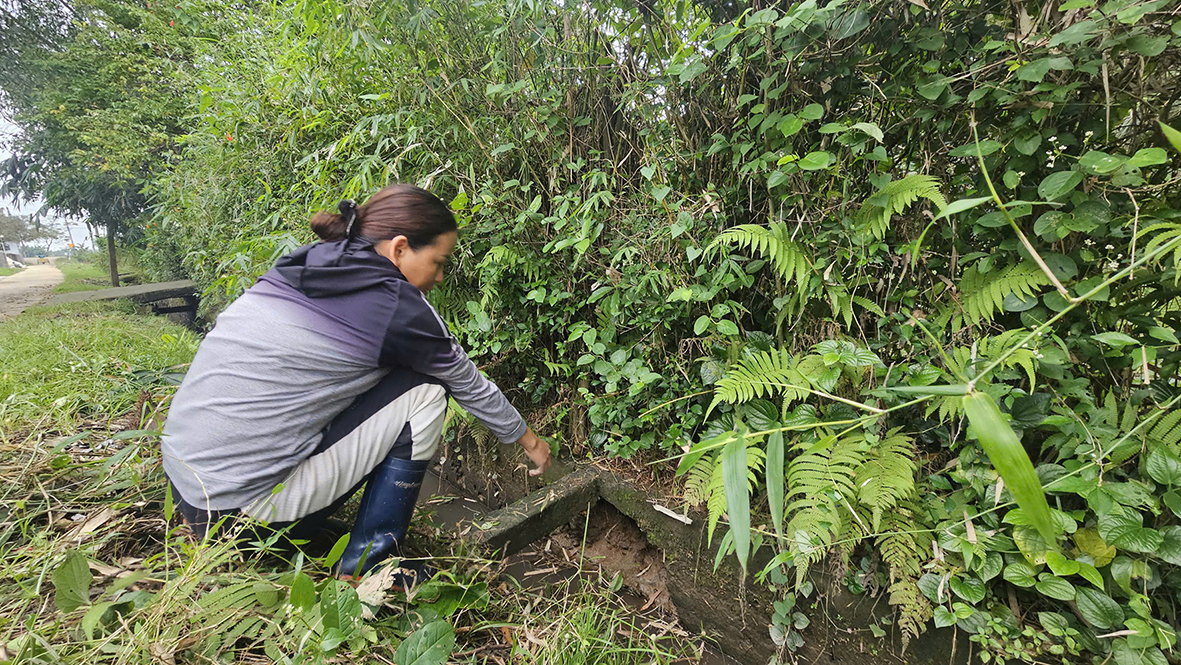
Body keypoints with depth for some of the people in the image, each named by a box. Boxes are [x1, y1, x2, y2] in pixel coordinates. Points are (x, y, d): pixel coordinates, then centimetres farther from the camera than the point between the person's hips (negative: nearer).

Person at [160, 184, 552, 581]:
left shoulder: (295, 269, 7)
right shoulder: (396, 306, -15)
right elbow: (468, 383, -1)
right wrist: (526, 438, 16)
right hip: (242, 510, -8)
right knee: (423, 392, -6)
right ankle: (368, 565, 3)